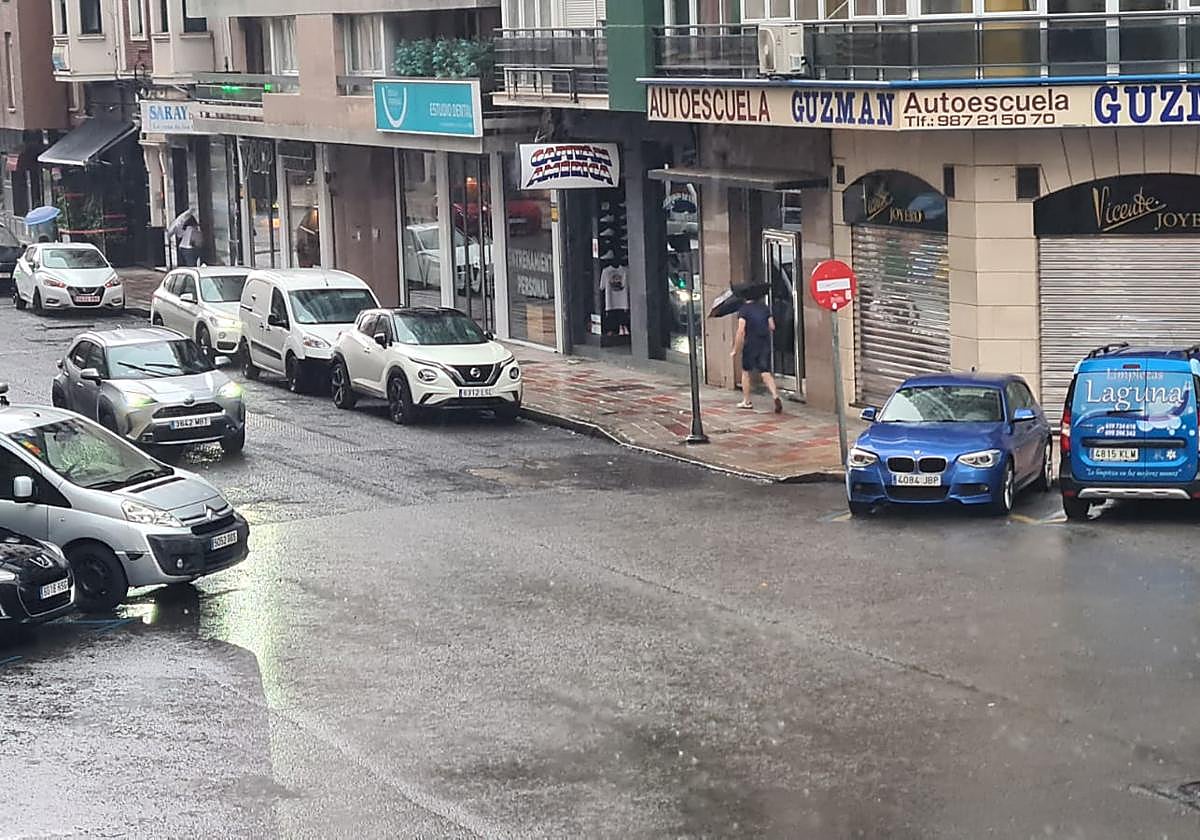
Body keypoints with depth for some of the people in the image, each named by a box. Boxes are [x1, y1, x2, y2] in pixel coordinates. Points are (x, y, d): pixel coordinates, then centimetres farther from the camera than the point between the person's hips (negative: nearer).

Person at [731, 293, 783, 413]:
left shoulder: (744, 309, -8)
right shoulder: (764, 308, 7)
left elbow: (741, 331, -15)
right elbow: (772, 327, 8)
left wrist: (735, 350, -10)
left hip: (750, 345, -4)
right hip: (765, 345, 4)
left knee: (746, 372, 15)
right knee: (765, 373, 2)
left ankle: (746, 402, 21)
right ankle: (775, 396, -20)